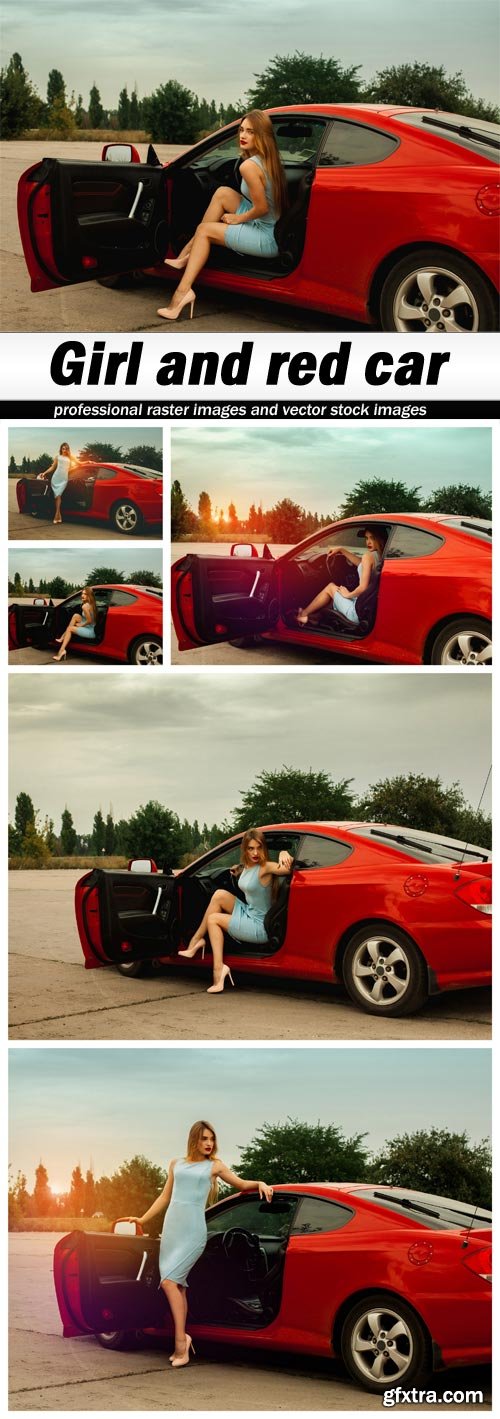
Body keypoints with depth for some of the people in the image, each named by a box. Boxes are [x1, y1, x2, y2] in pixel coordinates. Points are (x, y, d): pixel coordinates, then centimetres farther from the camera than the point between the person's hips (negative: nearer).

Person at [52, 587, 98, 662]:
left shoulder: (85, 606, -19)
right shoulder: (92, 604, 8)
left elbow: (89, 621, -21)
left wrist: (81, 625, -4)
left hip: (91, 632, -9)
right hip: (93, 628, 9)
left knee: (70, 628, -2)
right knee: (76, 616, 14)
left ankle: (62, 650, -5)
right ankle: (62, 638, 18)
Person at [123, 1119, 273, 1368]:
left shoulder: (214, 1166, 8)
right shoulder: (177, 1164, 16)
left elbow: (241, 1183, 15)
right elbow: (165, 1197, 22)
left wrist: (261, 1184, -3)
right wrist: (142, 1219, 21)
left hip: (193, 1232, -4)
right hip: (171, 1229, 4)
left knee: (169, 1281, -17)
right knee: (178, 1286, 2)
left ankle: (181, 1341, -14)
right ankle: (181, 1343, 7)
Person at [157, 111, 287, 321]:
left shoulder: (249, 166, -20)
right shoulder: (270, 159, 6)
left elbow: (262, 207, -20)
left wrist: (237, 219, -3)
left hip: (267, 239, -9)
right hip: (274, 227, 9)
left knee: (204, 230, 4)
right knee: (223, 193, 16)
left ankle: (183, 290, -1)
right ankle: (185, 256, 21)